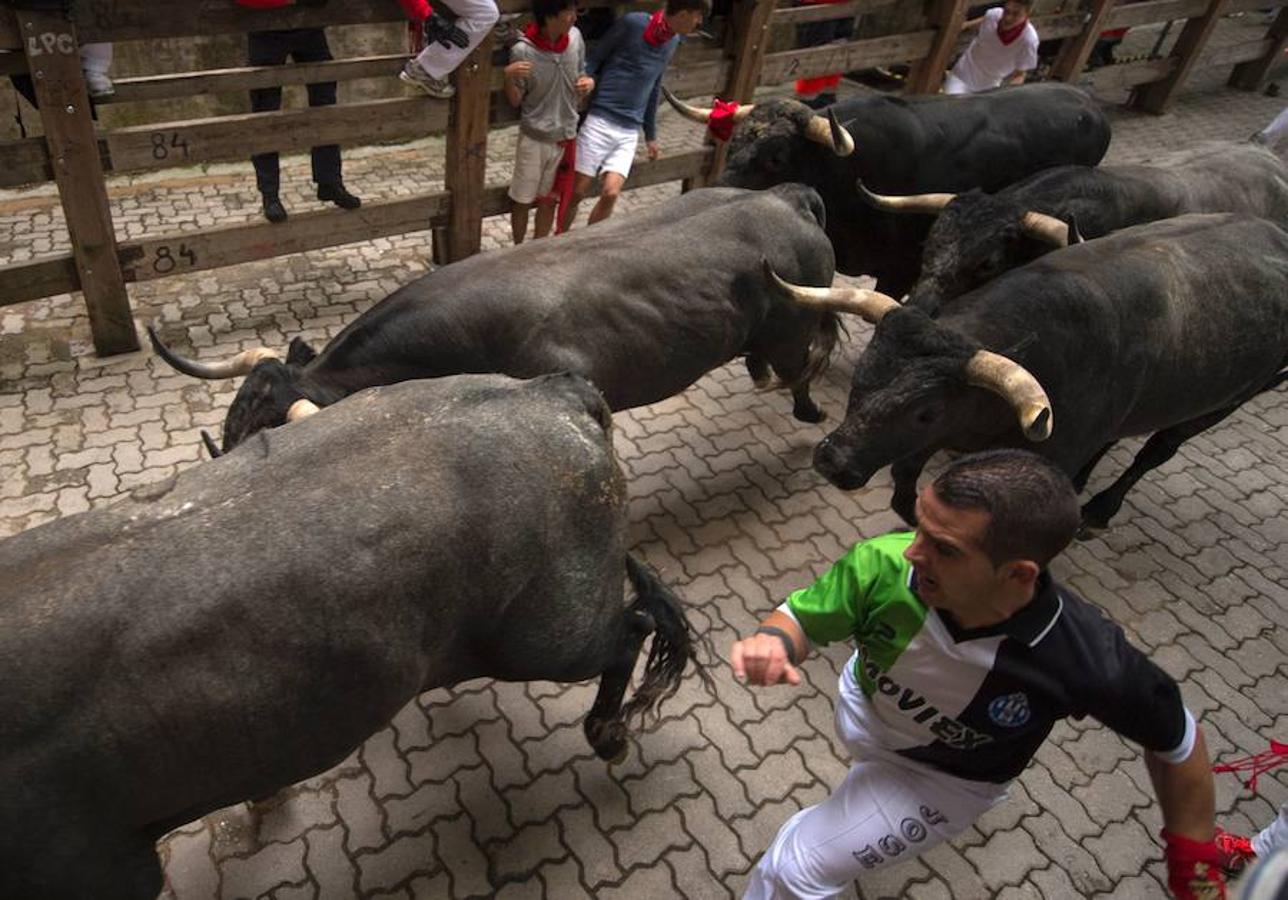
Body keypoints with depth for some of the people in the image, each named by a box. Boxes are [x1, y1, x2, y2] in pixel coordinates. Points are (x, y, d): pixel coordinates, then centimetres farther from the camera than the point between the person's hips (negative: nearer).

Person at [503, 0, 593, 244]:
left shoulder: (575, 37, -6)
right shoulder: (523, 50, -18)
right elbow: (515, 101, -9)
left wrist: (588, 83, -11)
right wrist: (509, 76, -29)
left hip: (566, 137, 4)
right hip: (535, 138, -4)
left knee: (549, 200, 15)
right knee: (522, 200, 9)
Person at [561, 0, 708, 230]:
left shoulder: (673, 41, 11)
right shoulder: (632, 23, -9)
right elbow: (593, 60, -3)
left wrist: (651, 135, 24)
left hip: (630, 132, 5)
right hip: (599, 121, -5)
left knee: (610, 194, -10)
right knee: (577, 192, 0)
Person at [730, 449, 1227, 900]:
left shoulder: (1087, 660, -40)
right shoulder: (885, 563, -39)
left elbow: (1177, 742, -19)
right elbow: (800, 615, -22)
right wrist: (772, 641, -45)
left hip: (945, 779, -2)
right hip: (861, 709, 3)